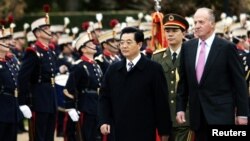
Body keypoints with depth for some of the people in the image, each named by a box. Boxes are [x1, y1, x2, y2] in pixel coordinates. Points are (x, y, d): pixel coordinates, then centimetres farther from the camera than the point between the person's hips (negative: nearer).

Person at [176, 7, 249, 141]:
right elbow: (183, 81, 13)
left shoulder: (227, 47, -5)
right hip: (197, 115, 5)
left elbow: (239, 82, -4)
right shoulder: (187, 47, 9)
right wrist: (180, 108, 7)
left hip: (221, 113, -5)